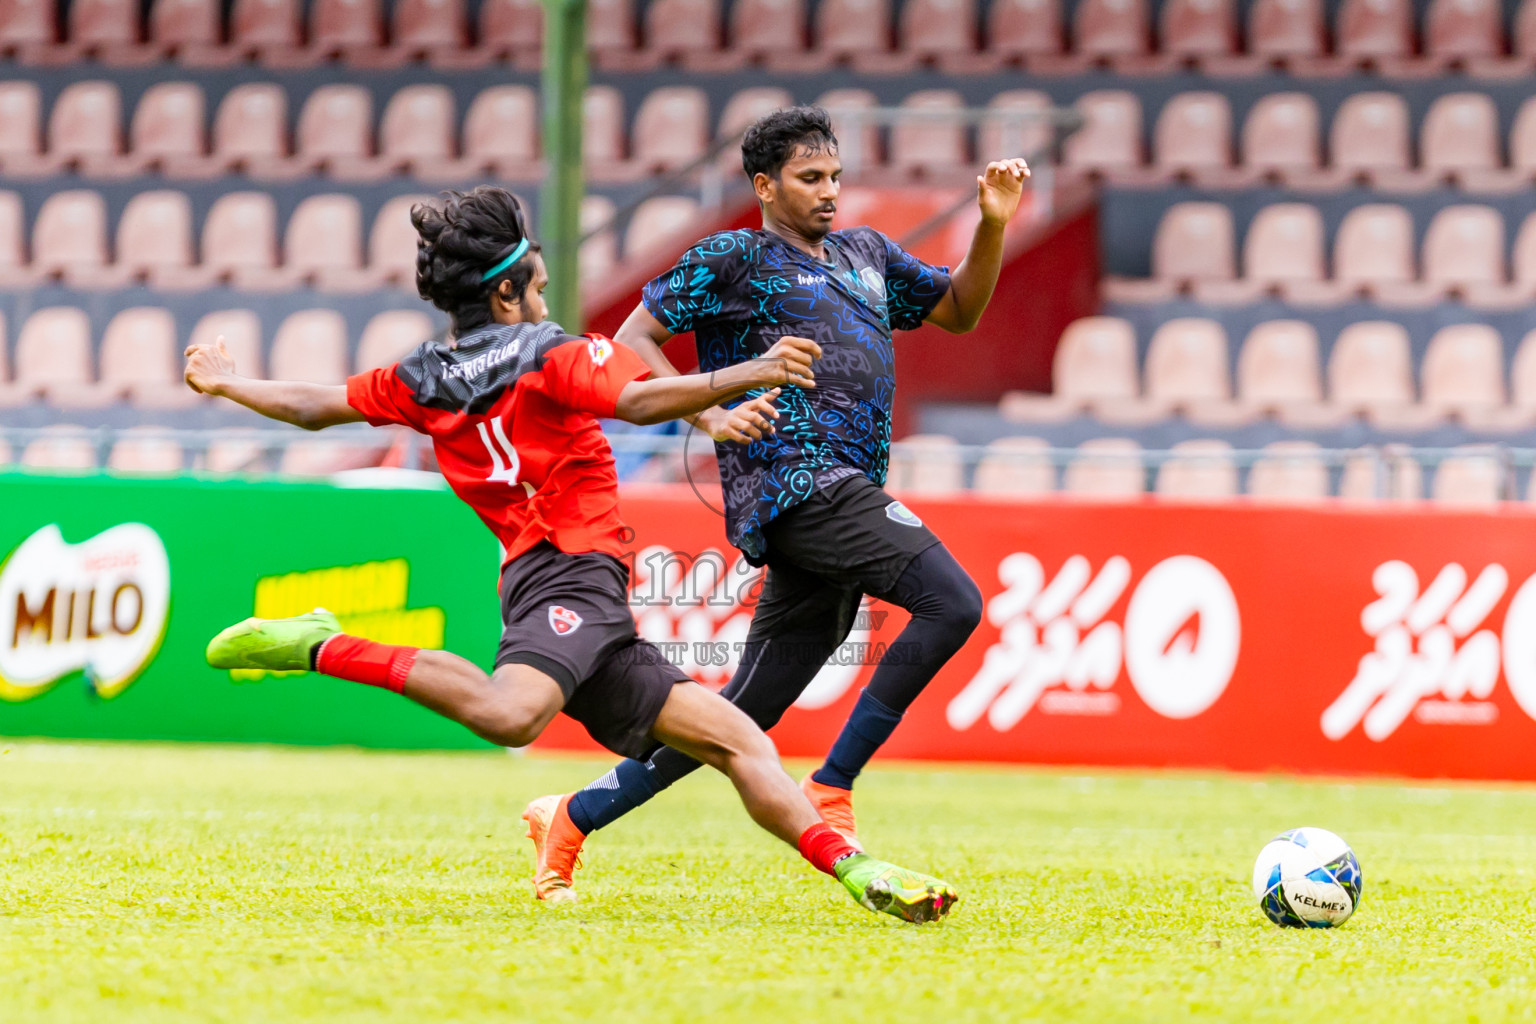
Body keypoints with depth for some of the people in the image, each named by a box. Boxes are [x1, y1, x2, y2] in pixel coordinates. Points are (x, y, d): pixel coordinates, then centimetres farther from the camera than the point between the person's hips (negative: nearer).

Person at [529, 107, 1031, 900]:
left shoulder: (867, 255, 24)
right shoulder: (734, 260, 3)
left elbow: (958, 310, 31)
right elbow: (633, 340, 1)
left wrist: (993, 227, 15)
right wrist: (708, 415, -13)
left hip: (841, 496, 8)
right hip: (793, 477, -8)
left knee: (747, 711, 7)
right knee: (953, 602, -23)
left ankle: (573, 818, 16)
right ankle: (829, 793, -20)